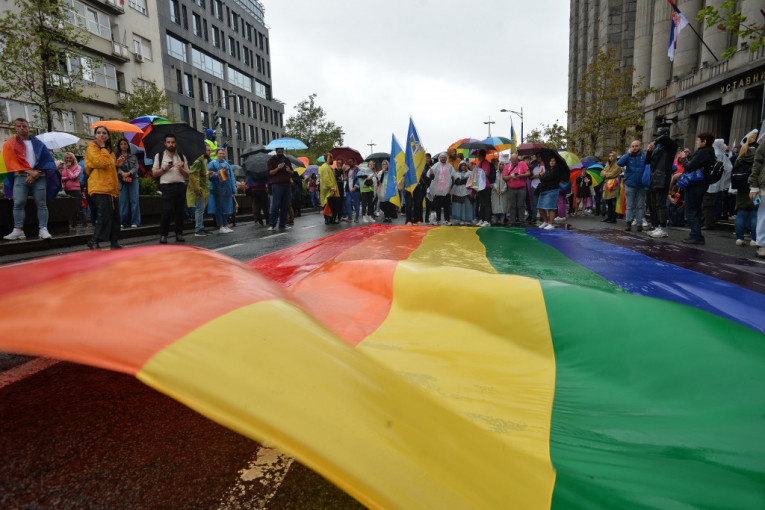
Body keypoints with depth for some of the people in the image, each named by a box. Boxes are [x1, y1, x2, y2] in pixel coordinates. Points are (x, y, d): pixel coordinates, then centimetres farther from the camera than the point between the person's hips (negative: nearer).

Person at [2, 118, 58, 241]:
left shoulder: (38, 143, 14)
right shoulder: (10, 144, 12)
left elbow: (47, 160, 6)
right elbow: (11, 162, 2)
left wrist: (36, 174, -7)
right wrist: (29, 171, -11)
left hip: (39, 177, 0)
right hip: (21, 177, 0)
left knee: (41, 204, -4)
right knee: (18, 203, -9)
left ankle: (43, 230, -6)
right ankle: (18, 231, -9)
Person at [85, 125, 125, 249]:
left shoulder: (109, 150, 23)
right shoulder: (92, 147, 0)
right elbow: (101, 162, -16)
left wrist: (117, 164, 13)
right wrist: (102, 147, -7)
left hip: (112, 188, 8)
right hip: (100, 188, -8)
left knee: (115, 216, 6)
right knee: (105, 216, -14)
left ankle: (114, 242, 12)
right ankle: (93, 242, -3)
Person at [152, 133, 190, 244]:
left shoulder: (182, 157, 18)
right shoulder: (159, 156, 14)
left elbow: (187, 174, 14)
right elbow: (154, 173, 10)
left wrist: (181, 169, -5)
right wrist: (164, 169, -6)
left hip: (180, 186, 2)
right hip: (167, 186, -2)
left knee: (180, 211, 0)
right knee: (167, 211, -11)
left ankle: (179, 234, 7)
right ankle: (163, 235, -4)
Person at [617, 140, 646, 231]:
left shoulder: (644, 156, 1)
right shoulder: (628, 156, 4)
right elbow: (619, 163, -15)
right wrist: (629, 153, -13)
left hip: (641, 185, 0)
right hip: (630, 185, 0)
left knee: (640, 206, 5)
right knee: (630, 206, 3)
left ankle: (639, 223, 11)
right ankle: (628, 222, 9)